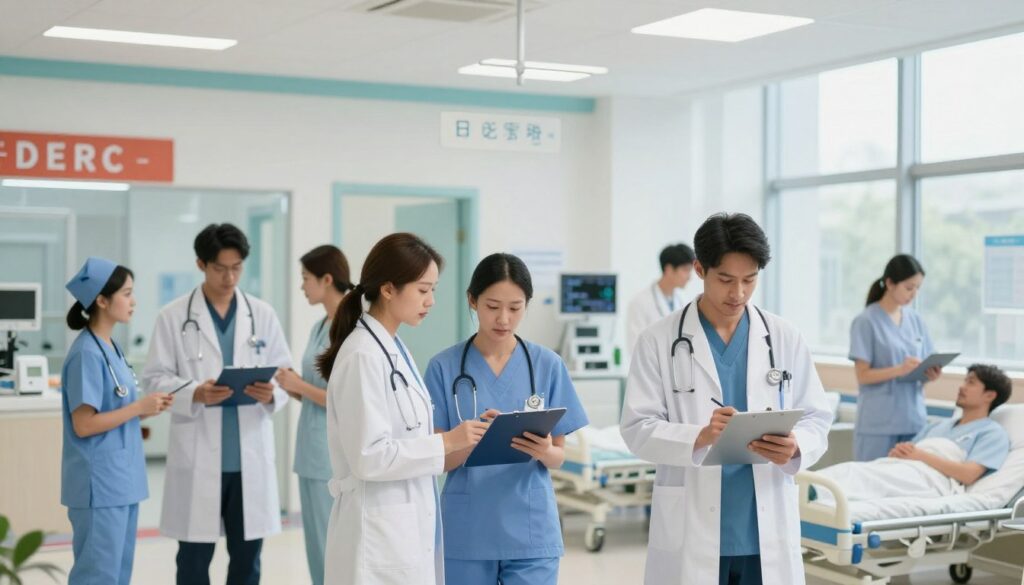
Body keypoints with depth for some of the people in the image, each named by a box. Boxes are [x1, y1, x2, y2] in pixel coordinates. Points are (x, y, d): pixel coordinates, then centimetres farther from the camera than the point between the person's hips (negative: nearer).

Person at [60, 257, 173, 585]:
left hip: (121, 480, 9)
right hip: (99, 484, -9)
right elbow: (84, 424, -20)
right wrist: (139, 407, -16)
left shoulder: (110, 348, 11)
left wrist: (146, 408, 3)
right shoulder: (87, 354, -16)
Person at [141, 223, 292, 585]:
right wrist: (194, 394, -20)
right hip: (197, 454, -2)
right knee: (195, 554, 6)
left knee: (247, 554, 10)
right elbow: (156, 378, -2)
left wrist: (272, 393, -16)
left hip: (251, 453, 2)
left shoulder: (263, 315, 7)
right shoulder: (174, 317, 0)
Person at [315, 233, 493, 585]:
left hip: (407, 525, 9)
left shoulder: (394, 349, 11)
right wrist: (447, 442, -17)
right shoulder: (363, 356, -17)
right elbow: (369, 456, -22)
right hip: (379, 531, -9)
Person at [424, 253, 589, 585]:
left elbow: (559, 457, 5)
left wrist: (544, 451, -19)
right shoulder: (445, 367, -2)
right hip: (466, 534, 0)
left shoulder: (548, 365, 1)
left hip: (531, 534, 0)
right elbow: (439, 459, -3)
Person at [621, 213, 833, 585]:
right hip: (690, 533, -2)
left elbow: (816, 418, 5)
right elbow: (638, 428, -6)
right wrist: (699, 436, -24)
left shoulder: (785, 338, 6)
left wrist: (796, 447, -18)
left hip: (768, 532, 2)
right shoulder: (660, 341, -1)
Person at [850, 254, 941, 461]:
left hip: (913, 420, 5)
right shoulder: (867, 321, -7)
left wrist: (930, 373, -8)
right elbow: (863, 375, -10)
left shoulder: (916, 320, 11)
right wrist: (900, 370, -24)